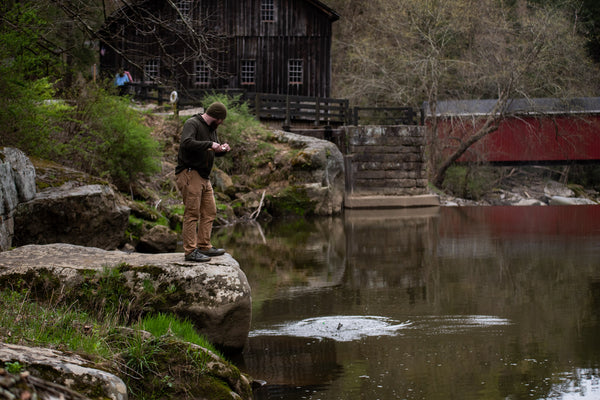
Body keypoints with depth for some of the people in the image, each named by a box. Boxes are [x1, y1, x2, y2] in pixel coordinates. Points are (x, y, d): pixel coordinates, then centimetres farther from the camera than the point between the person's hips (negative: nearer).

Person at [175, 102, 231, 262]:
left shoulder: (211, 129, 19)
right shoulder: (192, 124, -11)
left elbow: (214, 152, 27)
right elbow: (186, 143, -28)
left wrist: (222, 150, 4)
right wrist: (210, 145, -24)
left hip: (204, 177, 10)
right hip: (190, 174, -10)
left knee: (210, 212, 10)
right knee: (192, 213, -11)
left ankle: (204, 246, 17)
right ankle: (190, 251, -11)